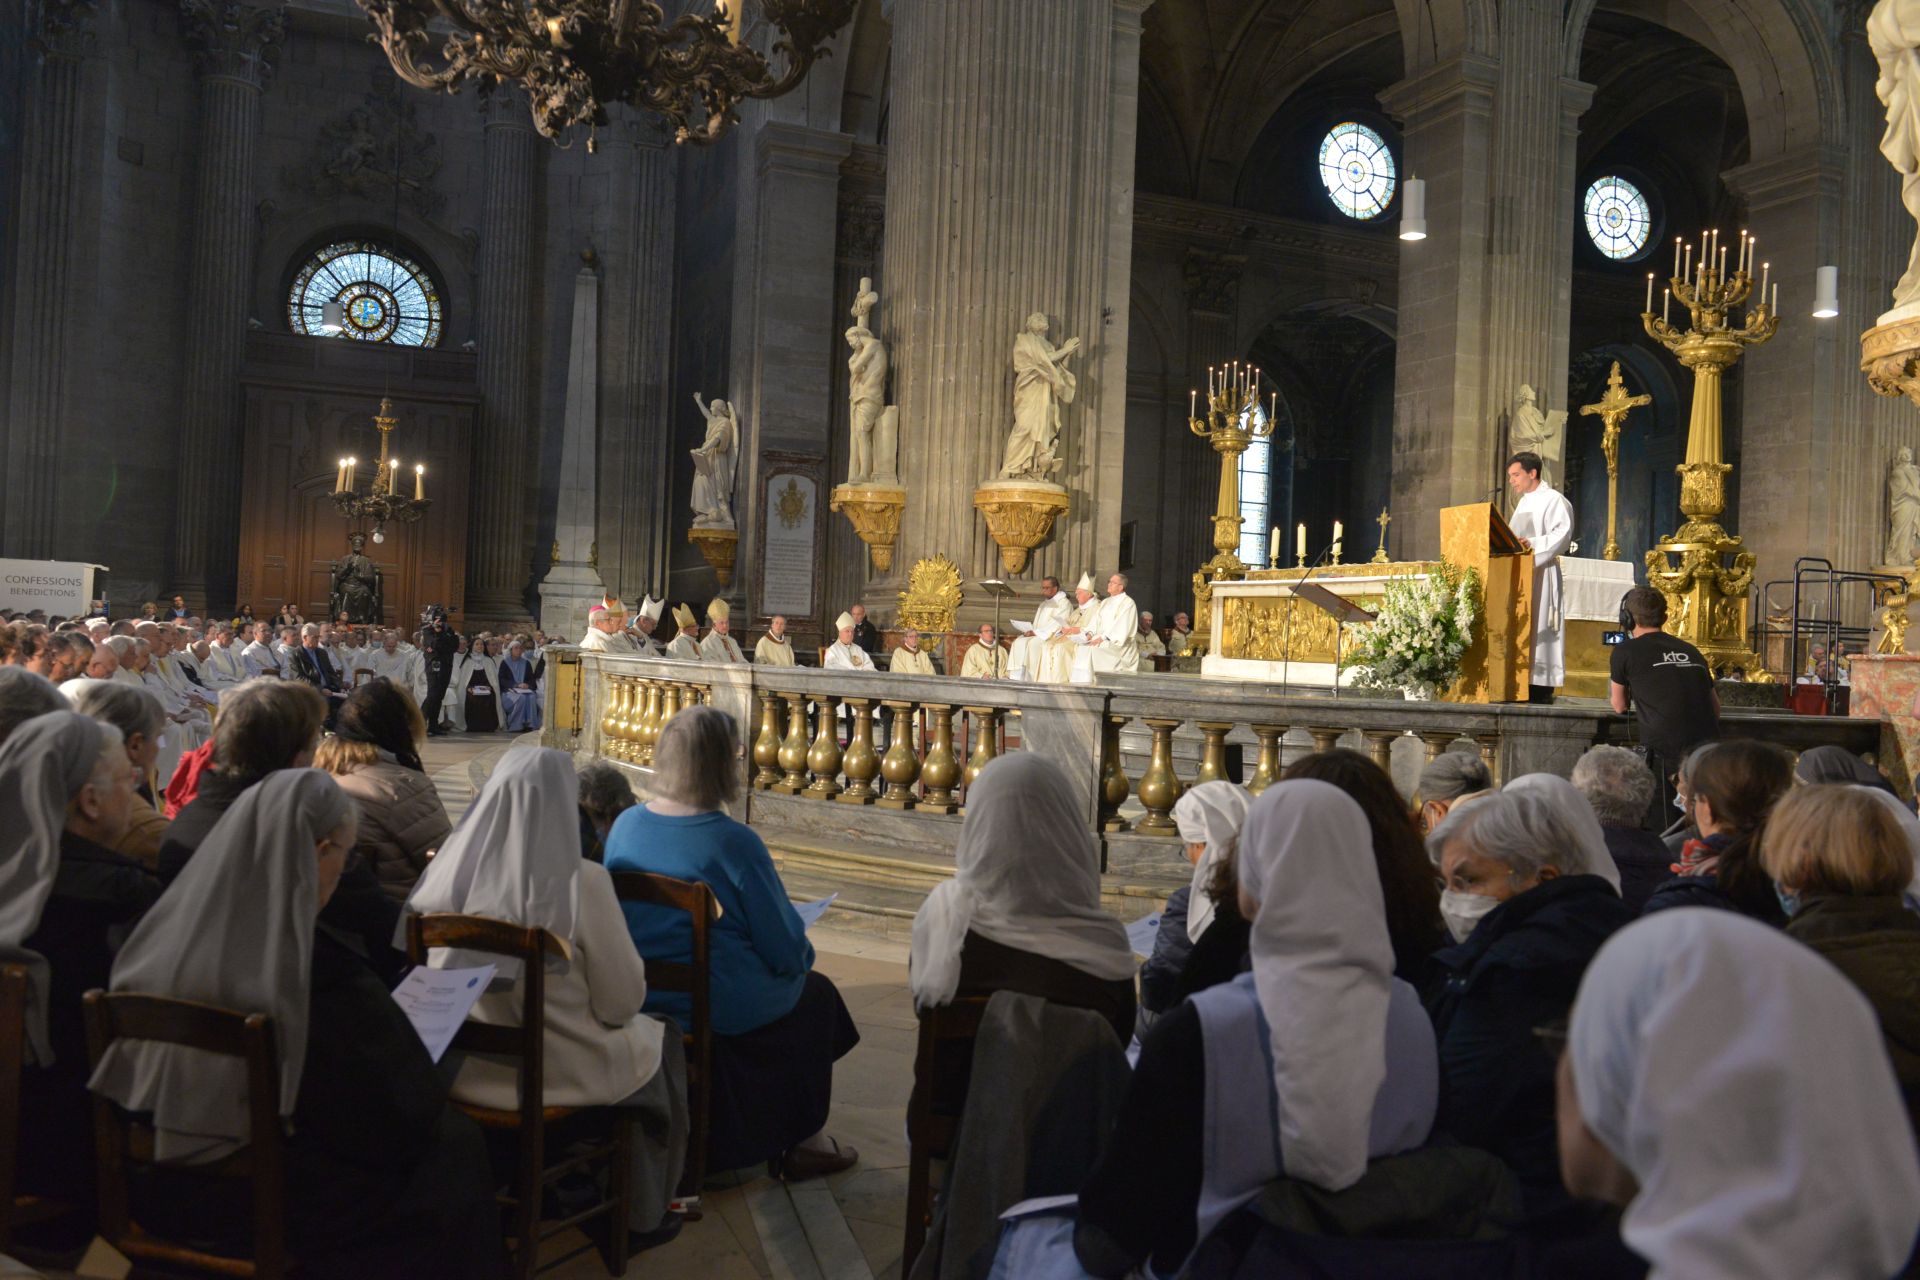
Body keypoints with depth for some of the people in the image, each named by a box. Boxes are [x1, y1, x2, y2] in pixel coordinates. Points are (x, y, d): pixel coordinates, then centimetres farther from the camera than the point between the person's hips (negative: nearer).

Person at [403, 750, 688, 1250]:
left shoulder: (448, 873, -11)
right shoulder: (582, 882, -23)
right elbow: (621, 1003, -16)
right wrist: (634, 967, 6)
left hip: (462, 1068, 5)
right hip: (559, 1074, -5)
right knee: (659, 1041, 25)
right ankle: (641, 1214, 37)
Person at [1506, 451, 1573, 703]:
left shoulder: (1553, 500, -4)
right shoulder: (1523, 503, 23)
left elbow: (1563, 533, -16)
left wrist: (1532, 544, -27)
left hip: (1541, 572, -8)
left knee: (1538, 625, -10)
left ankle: (1541, 686, -9)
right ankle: (1521, 683, 4)